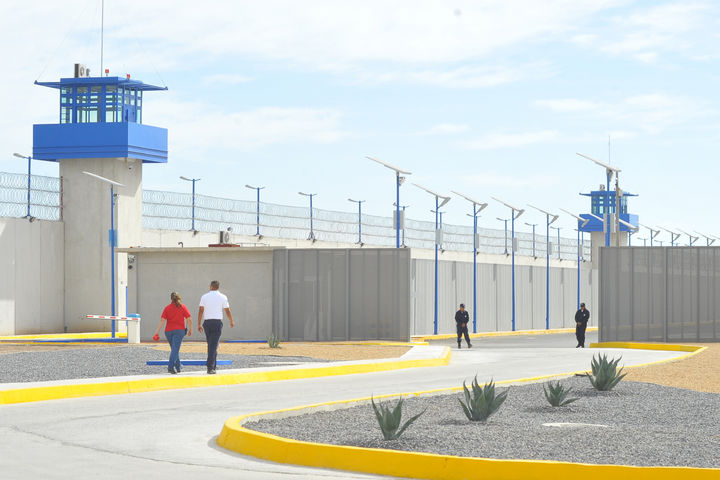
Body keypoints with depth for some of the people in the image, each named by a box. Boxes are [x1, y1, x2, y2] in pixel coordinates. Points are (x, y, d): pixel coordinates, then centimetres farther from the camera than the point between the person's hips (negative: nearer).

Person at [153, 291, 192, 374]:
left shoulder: (167, 308, 5)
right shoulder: (183, 307, 3)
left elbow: (162, 320, -3)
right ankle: (171, 367, -25)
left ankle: (178, 367, 26)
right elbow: (189, 319, -3)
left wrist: (157, 331, -4)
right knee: (175, 349, -9)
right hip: (179, 330, -3)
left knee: (174, 349, 17)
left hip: (168, 331, 3)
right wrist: (190, 329, 8)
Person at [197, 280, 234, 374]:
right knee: (213, 345, -7)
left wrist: (199, 324, 7)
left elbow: (200, 311, 2)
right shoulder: (222, 297, 1)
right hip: (217, 322, -2)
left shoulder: (204, 297, 5)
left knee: (210, 345, 14)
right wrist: (231, 321, 19)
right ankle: (210, 367, -17)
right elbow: (227, 311, 4)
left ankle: (213, 366, 17)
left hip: (207, 323, 2)